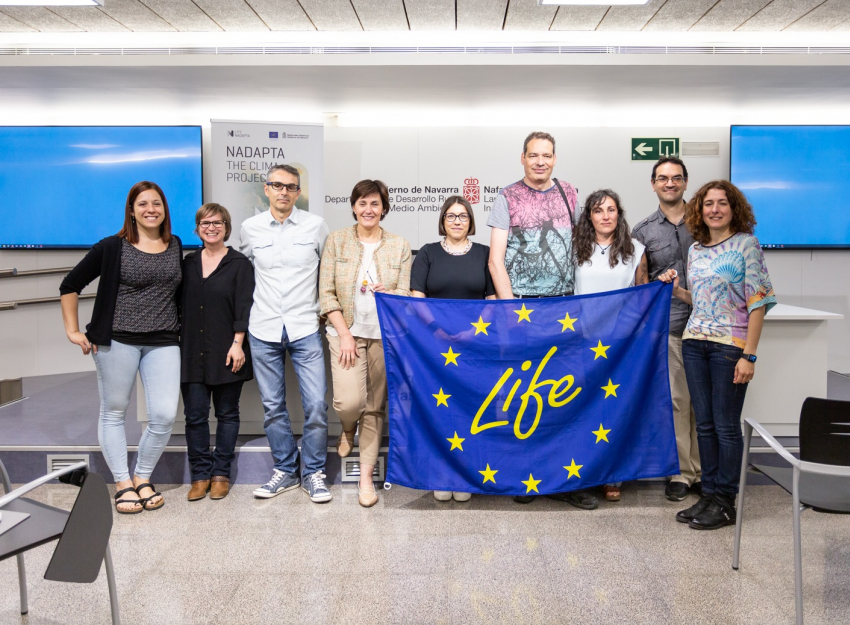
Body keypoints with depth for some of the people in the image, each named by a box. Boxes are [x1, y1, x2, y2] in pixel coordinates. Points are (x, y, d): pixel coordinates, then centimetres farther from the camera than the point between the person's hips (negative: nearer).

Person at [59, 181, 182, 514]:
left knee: (164, 415, -4)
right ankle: (122, 484, 19)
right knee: (114, 412, 6)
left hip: (163, 343, 2)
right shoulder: (112, 248, -1)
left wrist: (182, 331, 14)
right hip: (117, 340, -2)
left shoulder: (175, 247, 9)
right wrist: (72, 330, 0)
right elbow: (70, 285, 4)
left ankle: (142, 478, 17)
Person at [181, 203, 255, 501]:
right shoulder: (188, 263, 12)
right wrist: (177, 344, 10)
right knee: (195, 414, 3)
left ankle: (221, 474, 16)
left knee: (227, 413, 6)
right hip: (193, 352, 4)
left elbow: (244, 306, -7)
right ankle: (201, 474, 14)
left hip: (225, 352, -3)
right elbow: (180, 305, 15)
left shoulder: (239, 263, -1)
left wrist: (238, 343, -15)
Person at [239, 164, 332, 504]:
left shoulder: (316, 226, 0)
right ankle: (285, 470, 24)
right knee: (272, 406, 9)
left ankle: (313, 473, 12)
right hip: (263, 331, 2)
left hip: (305, 329, -1)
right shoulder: (249, 228, 4)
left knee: (316, 405, -5)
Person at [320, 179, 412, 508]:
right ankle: (348, 430, 22)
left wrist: (388, 294, -19)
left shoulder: (399, 246, 5)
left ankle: (366, 476, 17)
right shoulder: (337, 241, 2)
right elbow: (327, 293, -1)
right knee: (349, 401, -16)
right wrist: (344, 335, -9)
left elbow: (405, 294, 4)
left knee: (376, 407, 5)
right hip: (347, 333, -1)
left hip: (385, 335, 1)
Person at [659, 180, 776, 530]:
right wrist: (676, 290, 3)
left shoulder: (746, 245, -5)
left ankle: (725, 503, 11)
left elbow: (758, 302, -10)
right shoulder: (695, 250, 12)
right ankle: (709, 494, 21)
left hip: (731, 344, -5)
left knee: (726, 426, 0)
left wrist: (749, 356, -15)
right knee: (704, 423, 10)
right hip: (694, 342, 6)